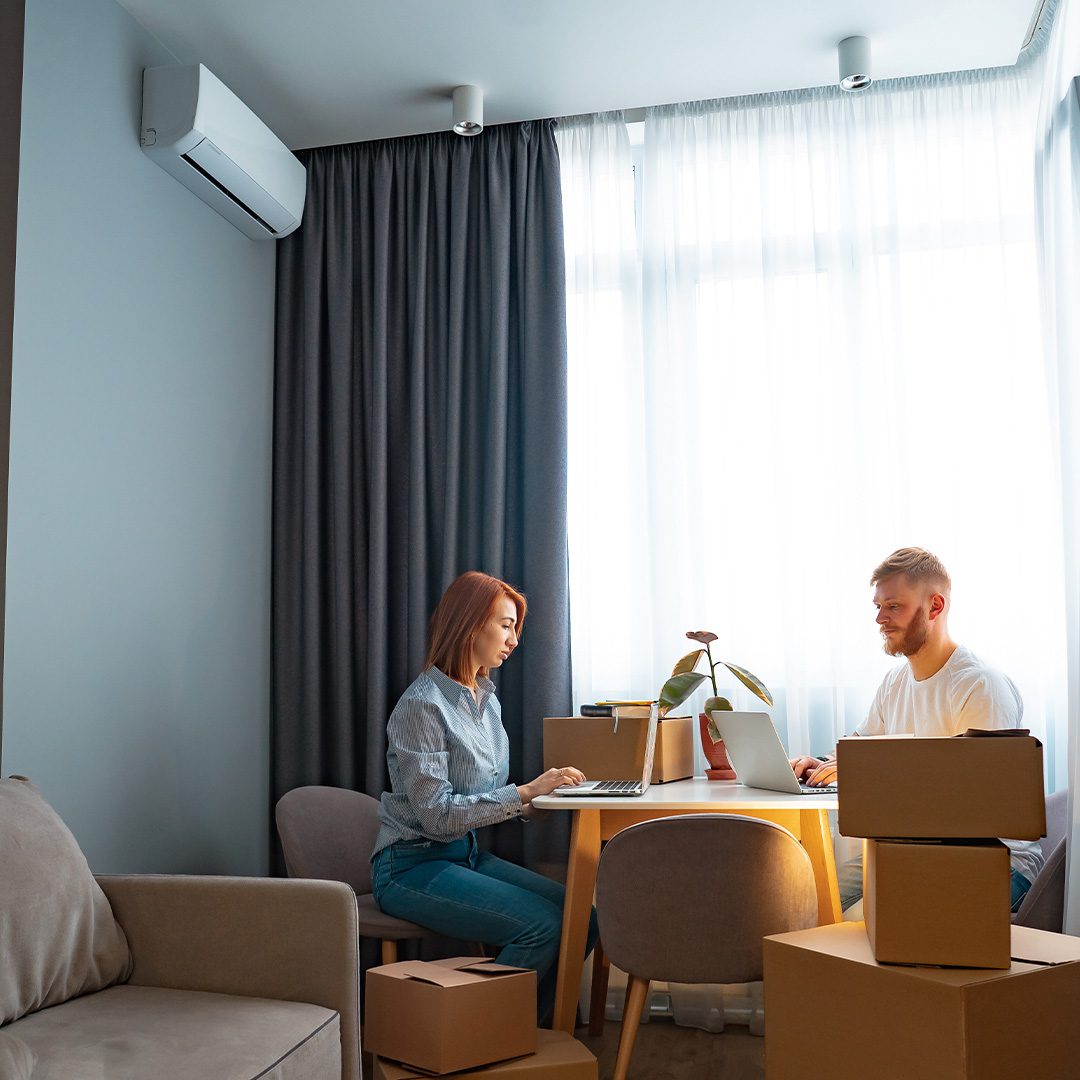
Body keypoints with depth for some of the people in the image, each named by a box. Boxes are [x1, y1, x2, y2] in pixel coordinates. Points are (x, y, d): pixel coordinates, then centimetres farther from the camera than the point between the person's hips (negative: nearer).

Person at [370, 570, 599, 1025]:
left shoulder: (487, 700, 9)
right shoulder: (422, 705, -17)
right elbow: (437, 814, -21)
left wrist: (536, 799, -5)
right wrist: (526, 791, -24)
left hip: (466, 854, 8)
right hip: (412, 867, -8)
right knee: (542, 927, -23)